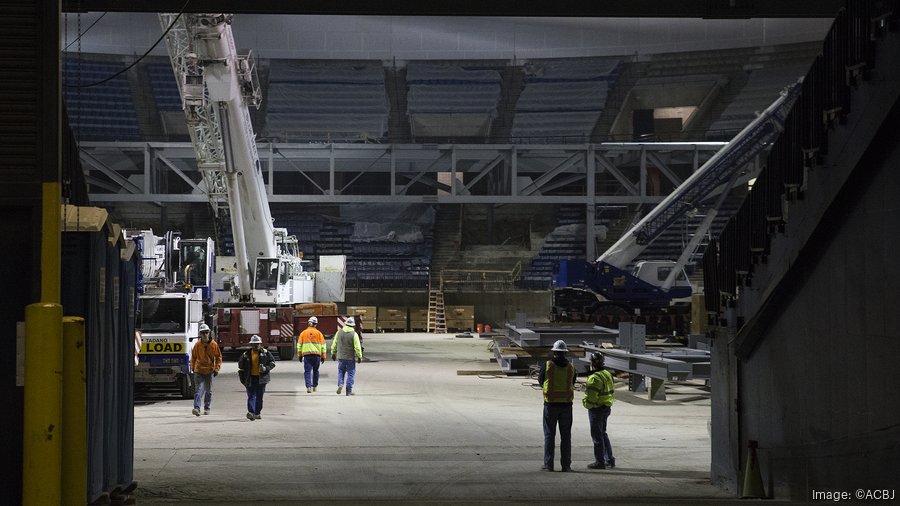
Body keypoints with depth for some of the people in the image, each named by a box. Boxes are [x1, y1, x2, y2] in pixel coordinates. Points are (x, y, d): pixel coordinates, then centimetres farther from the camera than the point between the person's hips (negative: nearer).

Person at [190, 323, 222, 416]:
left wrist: (216, 369, -3)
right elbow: (193, 357, 10)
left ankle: (207, 408, 26)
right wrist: (193, 368, 9)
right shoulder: (197, 345, -2)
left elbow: (218, 357, 5)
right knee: (199, 390, -13)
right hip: (199, 371, -1)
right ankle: (197, 408, -21)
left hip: (209, 371, 1)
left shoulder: (214, 345, -2)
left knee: (208, 391, 12)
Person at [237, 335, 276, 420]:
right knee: (251, 396, -11)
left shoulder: (265, 353, 4)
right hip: (250, 378, -1)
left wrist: (266, 368, -10)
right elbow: (241, 366, 10)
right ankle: (251, 412, -24)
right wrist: (242, 378, 5)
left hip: (261, 378, 1)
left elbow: (272, 362, 9)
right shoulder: (246, 355, 3)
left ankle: (257, 413, 19)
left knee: (259, 397, 8)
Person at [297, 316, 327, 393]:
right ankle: (314, 386, 24)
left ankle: (308, 386, -16)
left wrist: (300, 355, 16)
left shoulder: (303, 333, 4)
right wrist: (323, 356, 8)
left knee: (307, 371, -1)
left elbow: (299, 345, 7)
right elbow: (323, 345, 3)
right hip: (317, 354, 1)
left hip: (306, 354, -1)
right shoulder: (318, 333, 3)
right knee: (315, 371, 17)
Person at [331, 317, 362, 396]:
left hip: (341, 357, 3)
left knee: (341, 371, 17)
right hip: (350, 357, -3)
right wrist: (359, 357, -4)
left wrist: (333, 353, 20)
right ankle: (349, 390, 4)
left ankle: (340, 384, -7)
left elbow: (334, 344, 8)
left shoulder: (339, 332, 1)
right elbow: (357, 347, -12)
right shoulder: (354, 334, -11)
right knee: (351, 373, 5)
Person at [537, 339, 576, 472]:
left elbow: (541, 381, 6)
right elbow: (572, 383, 10)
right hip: (566, 404, 2)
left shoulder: (547, 365, -7)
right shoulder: (571, 367, 0)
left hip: (550, 404, -2)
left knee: (549, 435, 5)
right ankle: (566, 465, 6)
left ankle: (548, 464, 1)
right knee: (565, 435, 8)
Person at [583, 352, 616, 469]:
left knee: (597, 435, -1)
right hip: (606, 407, 9)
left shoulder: (595, 378, -21)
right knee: (603, 434, 19)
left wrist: (586, 403, -7)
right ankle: (609, 460, 21)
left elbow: (591, 396, -24)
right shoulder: (608, 374, 9)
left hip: (596, 409, -9)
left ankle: (600, 462, 3)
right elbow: (612, 392, 15)